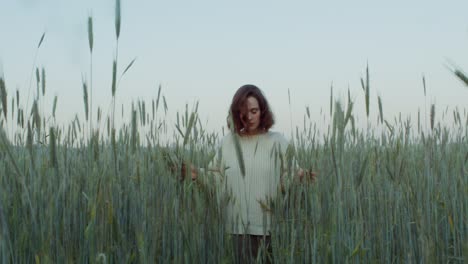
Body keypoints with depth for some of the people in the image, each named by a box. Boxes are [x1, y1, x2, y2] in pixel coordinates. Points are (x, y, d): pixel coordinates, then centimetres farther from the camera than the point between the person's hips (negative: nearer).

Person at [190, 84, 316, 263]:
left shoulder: (277, 142, 1)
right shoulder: (228, 142, 8)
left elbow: (287, 181, -4)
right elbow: (217, 177, 9)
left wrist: (300, 176, -24)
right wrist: (197, 174, -8)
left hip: (270, 225, -2)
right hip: (240, 225, 2)